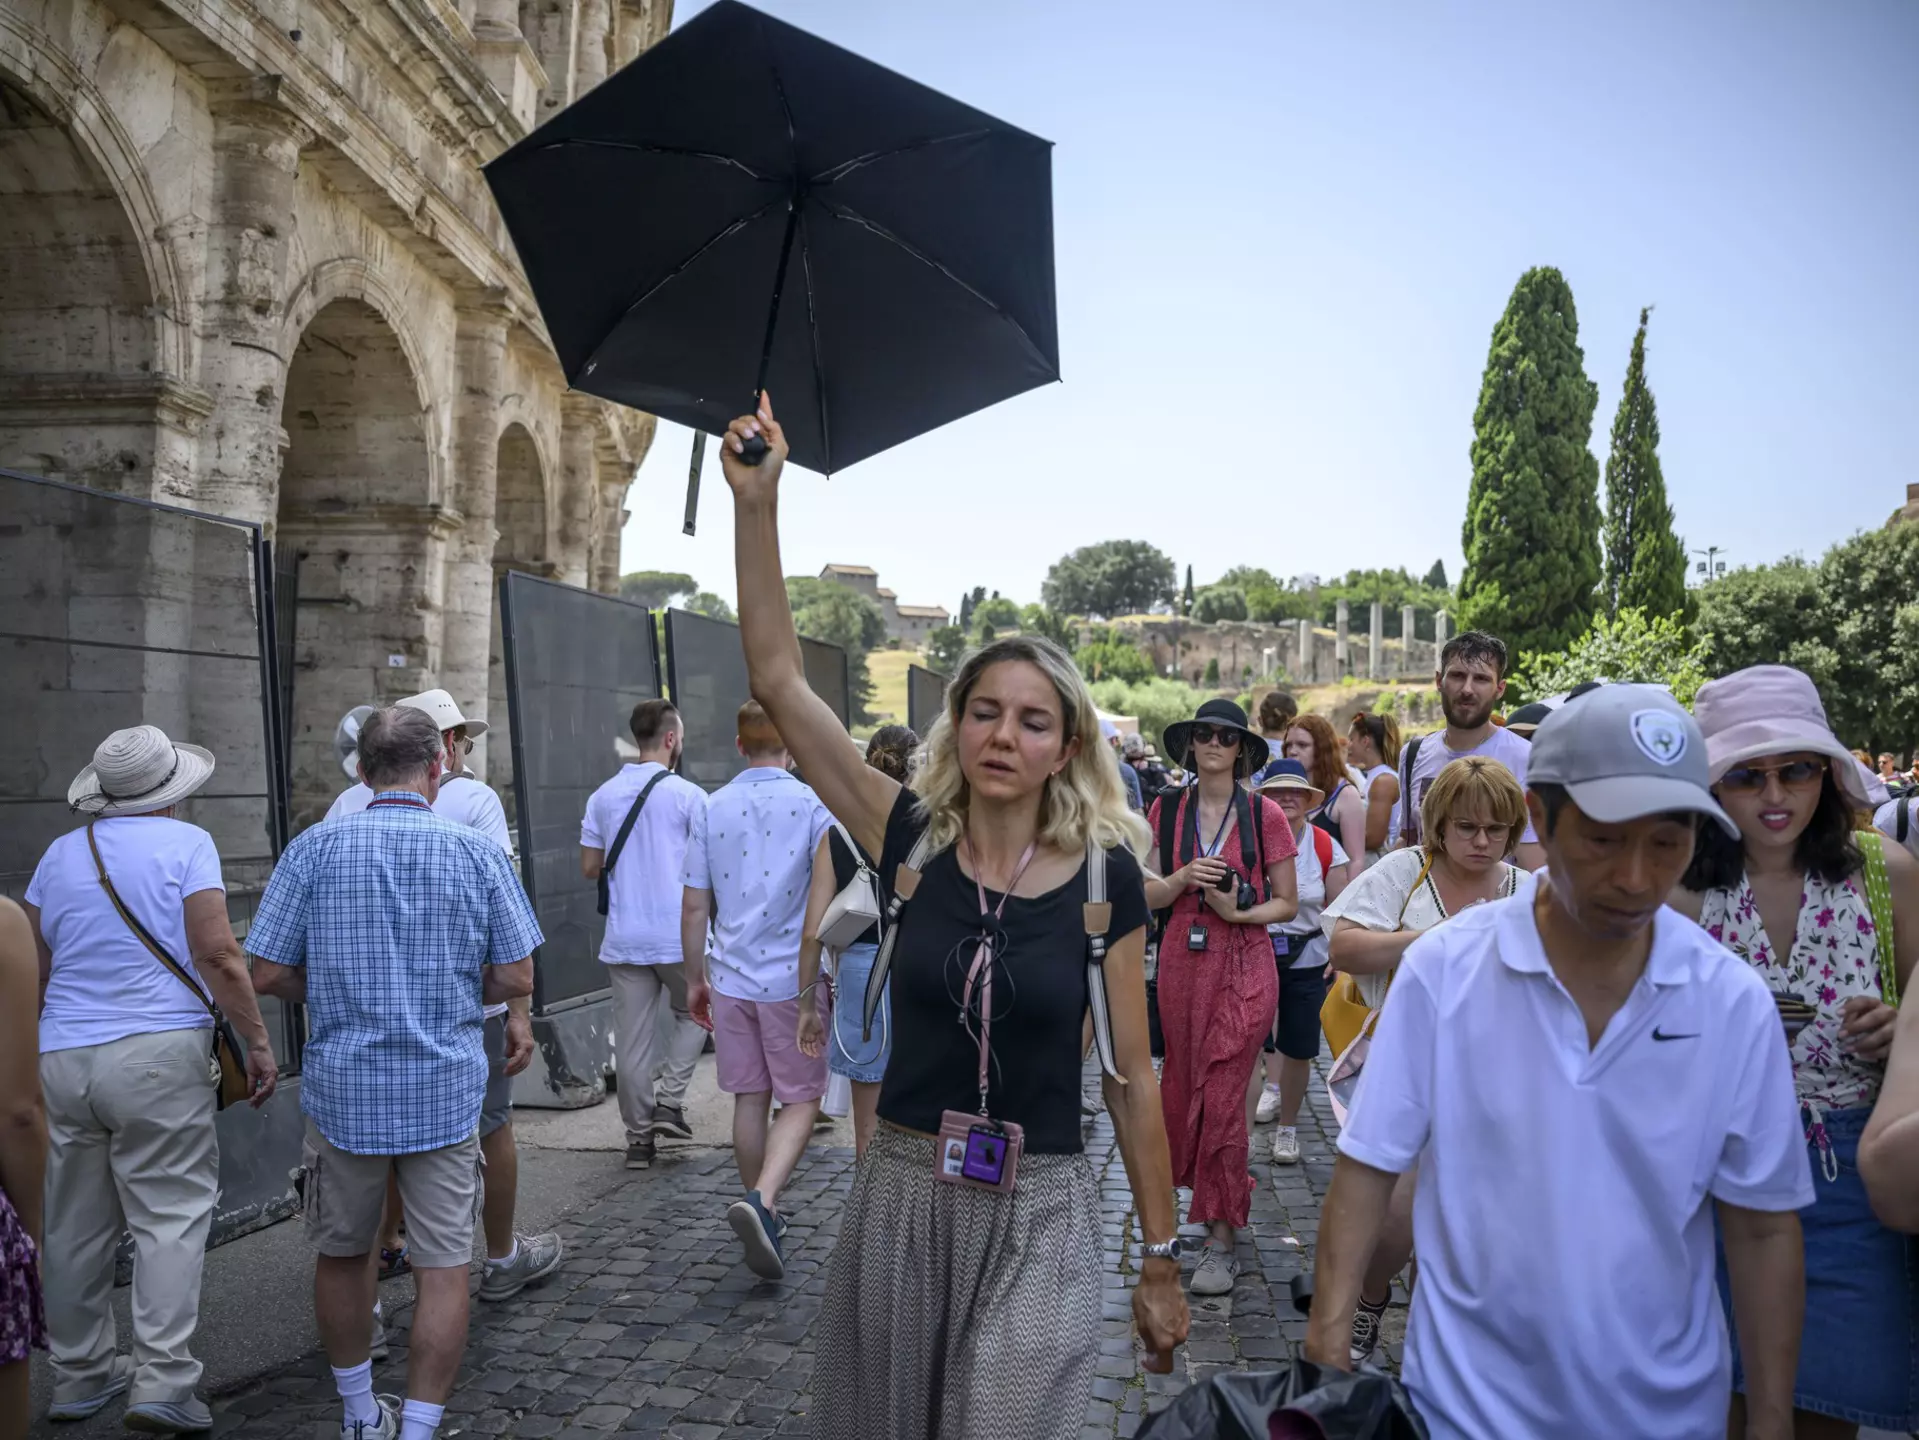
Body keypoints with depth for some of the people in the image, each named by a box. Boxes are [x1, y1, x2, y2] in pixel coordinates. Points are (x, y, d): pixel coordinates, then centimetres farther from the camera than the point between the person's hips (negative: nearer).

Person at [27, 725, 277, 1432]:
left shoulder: (59, 855, 13)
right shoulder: (187, 844, -4)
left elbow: (32, 974, 17)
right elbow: (216, 955, -12)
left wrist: (31, 1061, 29)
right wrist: (257, 1041, -6)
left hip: (62, 1057, 6)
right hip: (158, 1054, -5)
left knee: (74, 1224, 13)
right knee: (172, 1214, -1)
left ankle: (80, 1375, 25)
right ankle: (161, 1382, -4)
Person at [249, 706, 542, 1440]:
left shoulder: (315, 848, -6)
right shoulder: (479, 852, -5)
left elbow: (267, 974, -5)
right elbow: (516, 977, -4)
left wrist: (335, 988, 13)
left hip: (344, 1088, 1)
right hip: (447, 1091, -1)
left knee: (342, 1254, 20)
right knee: (443, 1268, 7)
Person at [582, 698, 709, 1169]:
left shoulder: (602, 796, 5)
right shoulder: (687, 795, -9)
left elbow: (590, 867, 9)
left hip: (623, 939, 4)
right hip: (678, 936, -4)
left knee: (632, 1039, 9)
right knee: (692, 1015, 19)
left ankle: (639, 1135, 15)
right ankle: (669, 1102, 6)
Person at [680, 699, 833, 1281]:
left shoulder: (712, 807, 3)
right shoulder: (812, 803, -8)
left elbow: (694, 906, 5)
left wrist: (695, 980, 15)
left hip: (730, 978, 4)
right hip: (792, 978, -4)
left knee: (750, 1099, 15)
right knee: (801, 1100, 6)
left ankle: (761, 1212, 25)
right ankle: (760, 1202, -14)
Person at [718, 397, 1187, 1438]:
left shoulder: (1105, 876, -7)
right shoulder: (910, 841, -4)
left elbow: (1132, 1079, -2)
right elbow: (778, 679, -9)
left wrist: (1160, 1261, 1)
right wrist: (756, 506, -16)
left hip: (1037, 1216, -2)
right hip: (900, 1195, 2)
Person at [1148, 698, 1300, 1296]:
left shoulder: (1265, 815, -2)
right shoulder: (1165, 811, 5)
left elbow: (1287, 904, 2)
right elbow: (1147, 895, 5)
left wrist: (1239, 911, -14)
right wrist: (1183, 877, -14)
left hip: (1244, 965, -3)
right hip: (1181, 961, 3)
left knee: (1223, 1096, -5)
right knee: (1182, 1086, 10)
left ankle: (1222, 1238, 7)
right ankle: (1229, 1193, 36)